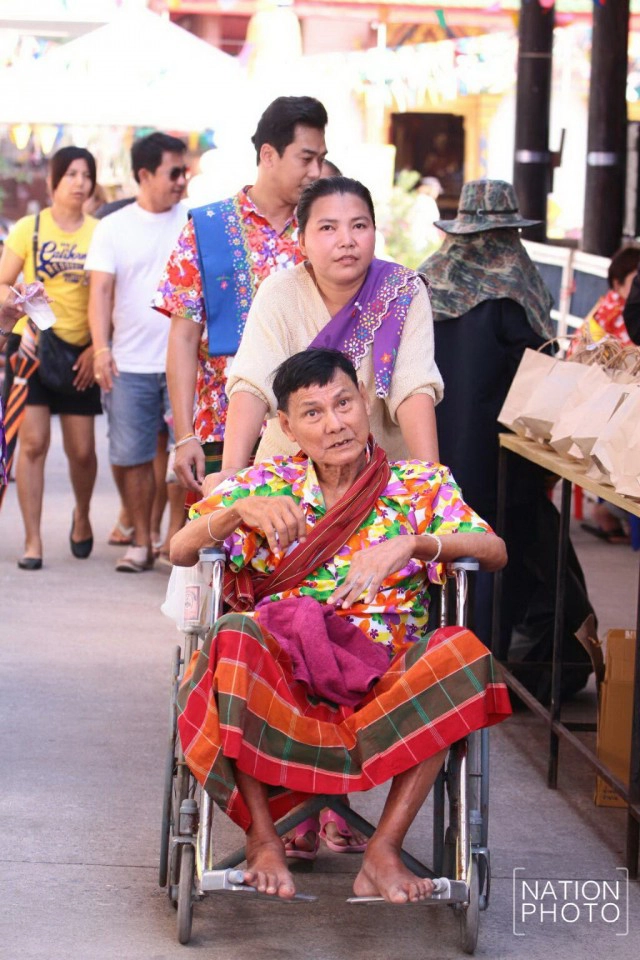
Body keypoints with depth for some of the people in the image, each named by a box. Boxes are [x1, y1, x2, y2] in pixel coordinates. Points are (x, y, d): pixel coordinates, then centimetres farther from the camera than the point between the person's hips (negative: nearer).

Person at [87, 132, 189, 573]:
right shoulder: (114, 227, 5)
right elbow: (101, 291, 1)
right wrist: (101, 348, -12)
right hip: (129, 365, 1)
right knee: (131, 455, 3)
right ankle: (141, 541, 15)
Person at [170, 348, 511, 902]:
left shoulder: (420, 486, 10)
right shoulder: (266, 485, 11)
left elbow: (495, 552, -2)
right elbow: (180, 551, 3)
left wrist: (411, 544, -19)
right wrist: (241, 510, -16)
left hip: (385, 680, 0)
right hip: (280, 676, 0)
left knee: (463, 652, -30)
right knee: (235, 636, -34)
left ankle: (385, 850, -24)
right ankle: (263, 838, -19)